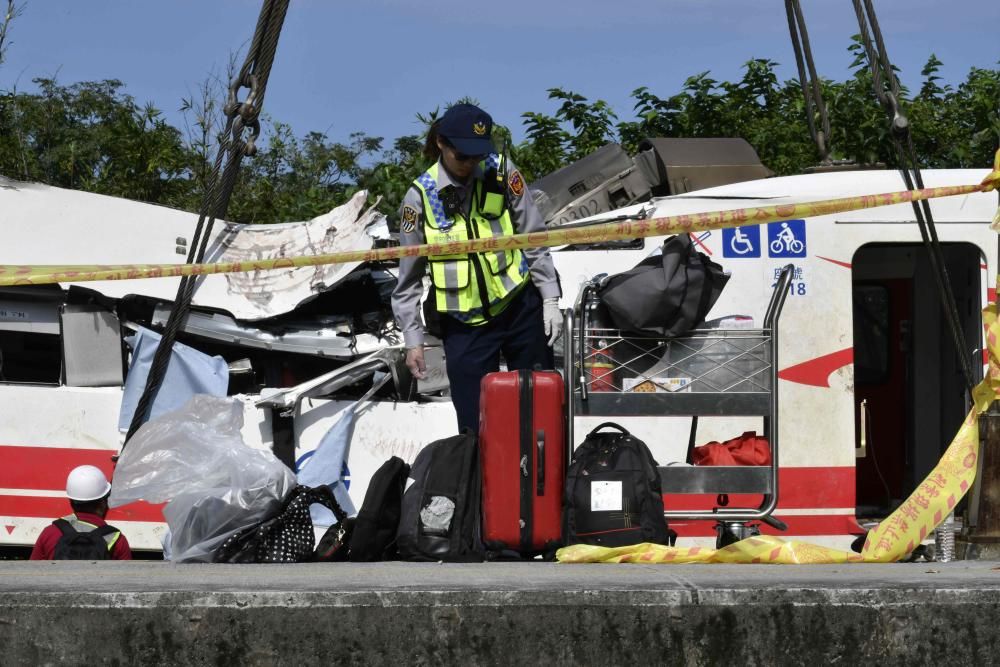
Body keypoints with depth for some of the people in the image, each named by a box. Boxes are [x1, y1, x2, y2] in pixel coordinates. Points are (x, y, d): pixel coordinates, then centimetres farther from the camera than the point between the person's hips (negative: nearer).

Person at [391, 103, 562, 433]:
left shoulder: (501, 172, -6)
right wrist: (413, 340, 1)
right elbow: (409, 279, 2)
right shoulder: (421, 196, -7)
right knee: (476, 424, -2)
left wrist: (550, 299, -1)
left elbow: (534, 240, 2)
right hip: (464, 324, -1)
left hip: (520, 307, 1)